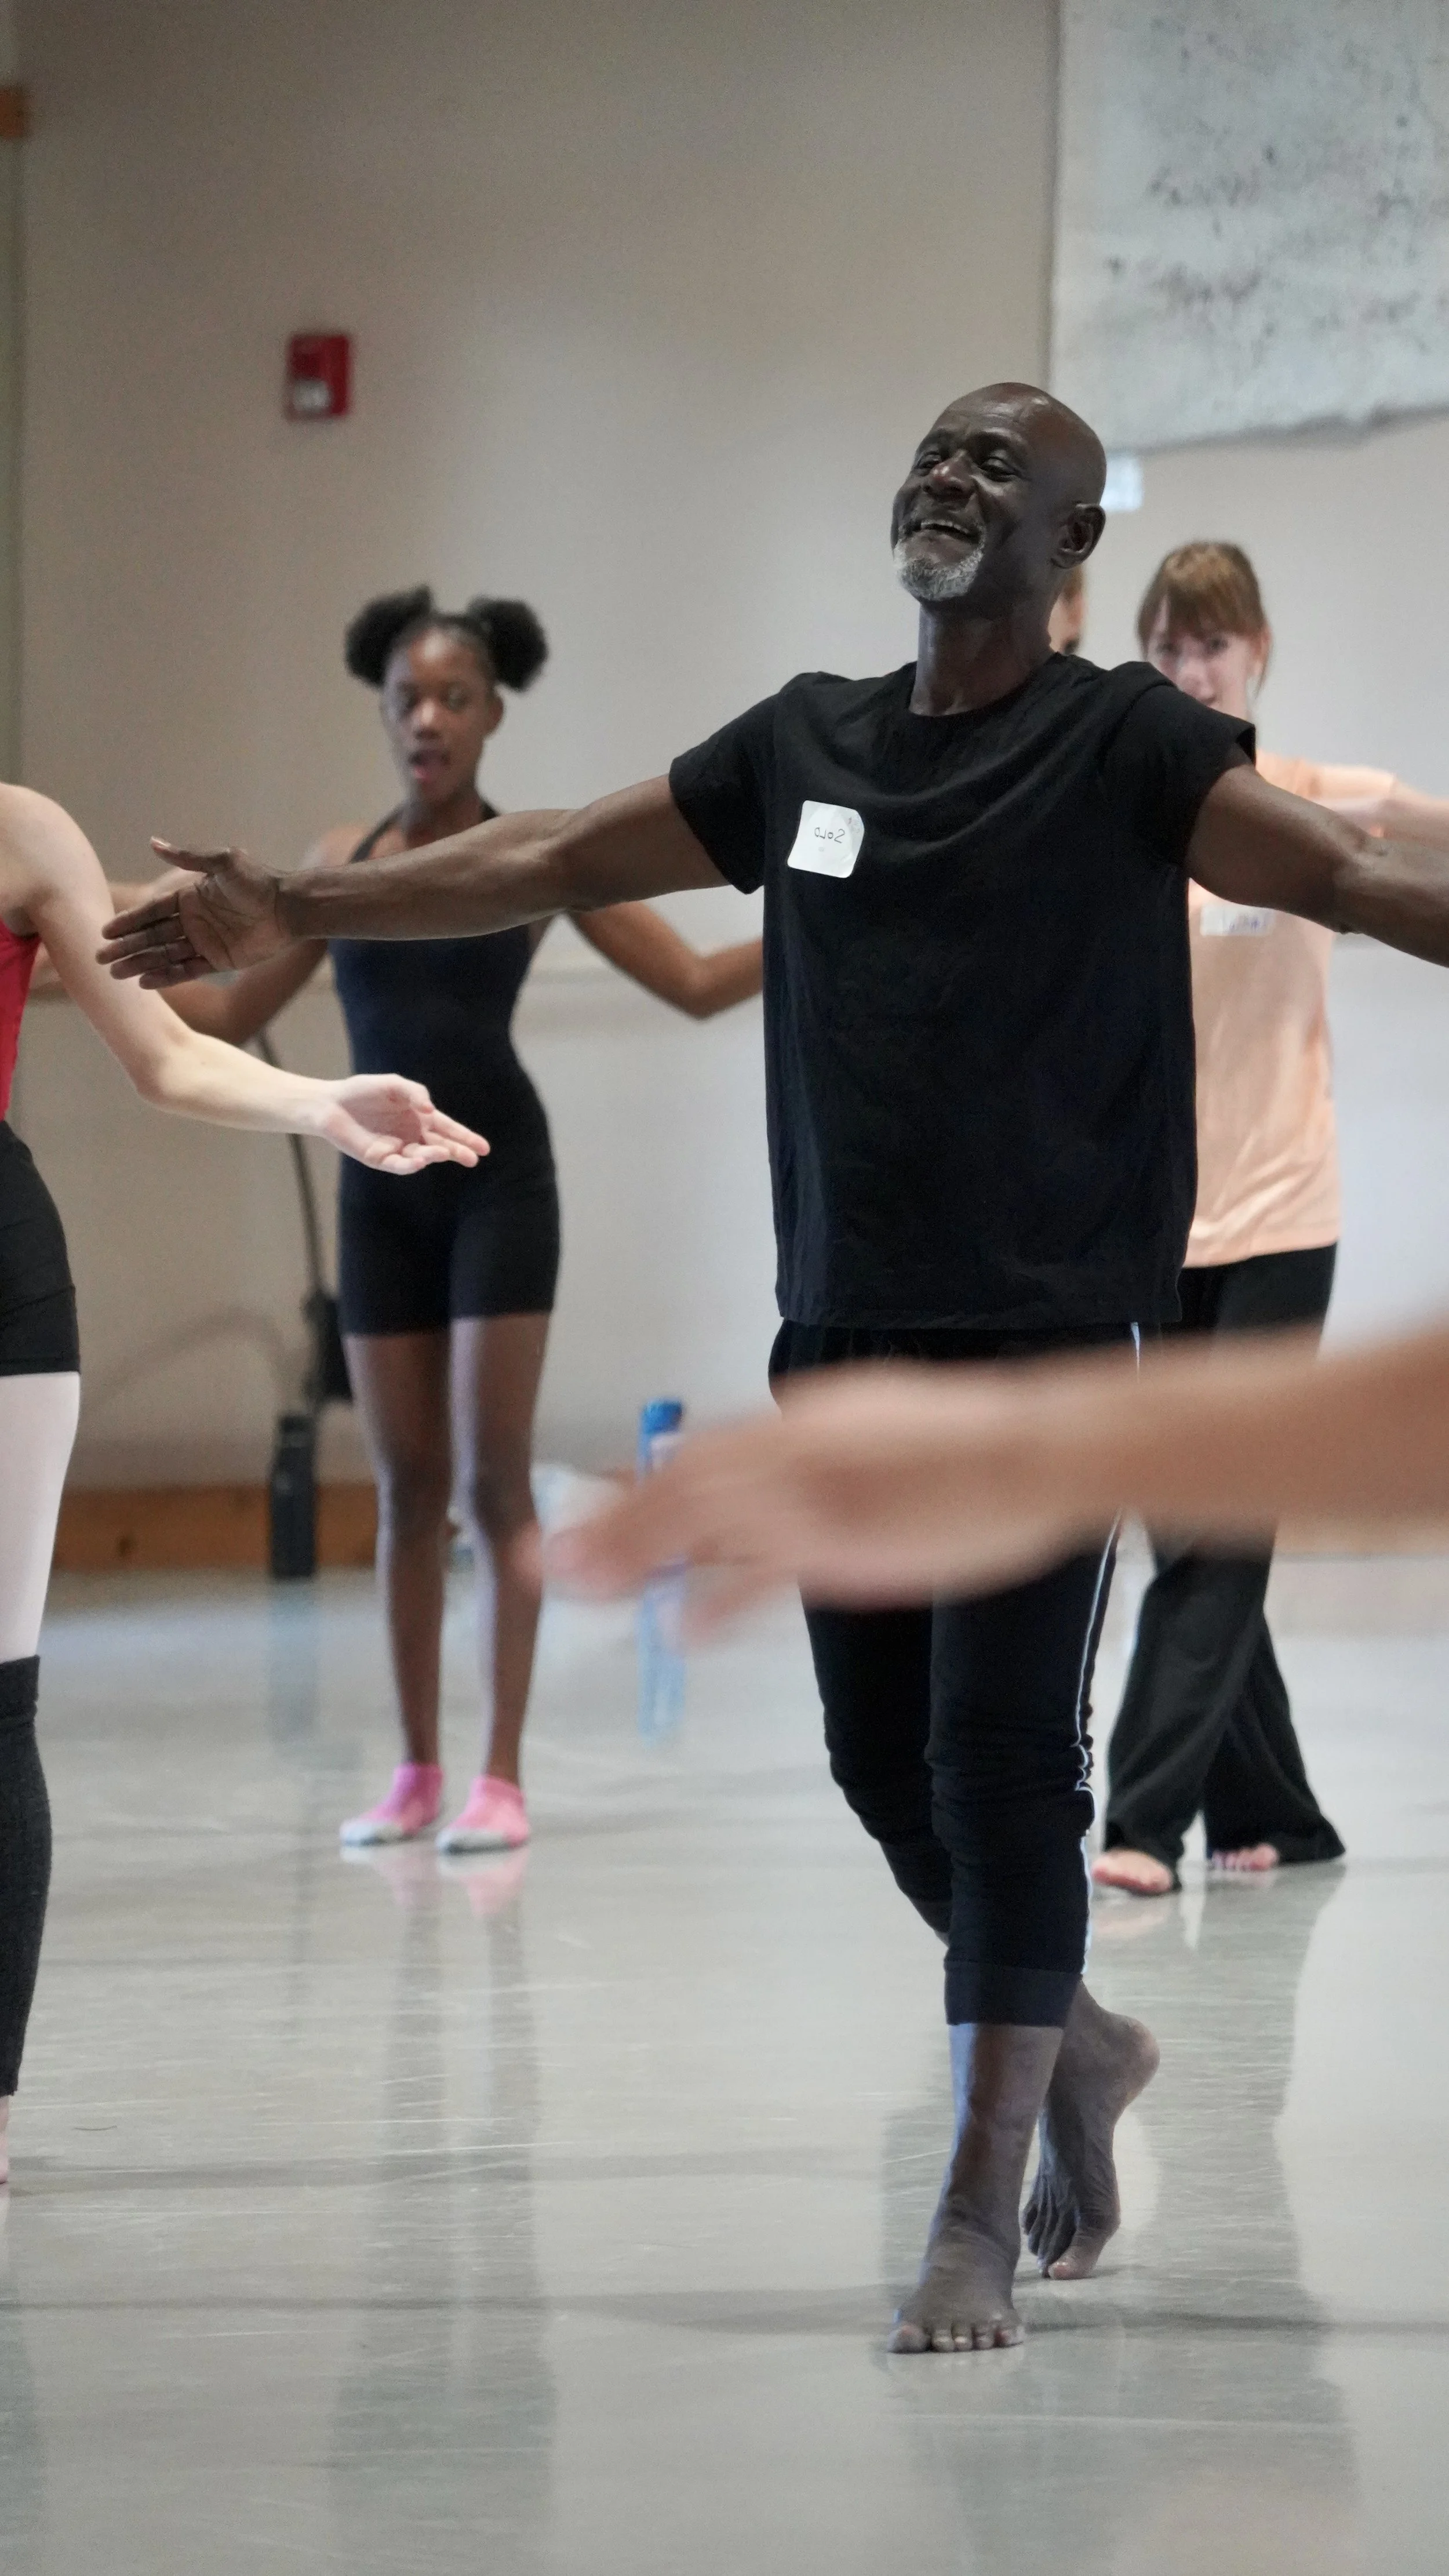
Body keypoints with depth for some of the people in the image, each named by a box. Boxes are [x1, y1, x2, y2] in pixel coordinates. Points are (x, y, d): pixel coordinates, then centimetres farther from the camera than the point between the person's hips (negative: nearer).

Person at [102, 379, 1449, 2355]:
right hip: (842, 1341, 6)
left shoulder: (1125, 748, -4)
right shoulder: (808, 745, 12)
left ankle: (980, 2218, -7)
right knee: (885, 1756, 9)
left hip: (1049, 1346, -5)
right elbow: (555, 863, 18)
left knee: (1004, 1752, -10)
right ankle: (1074, 2043, 33)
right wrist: (297, 913, 17)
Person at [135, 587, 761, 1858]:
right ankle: (418, 1769, 14)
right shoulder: (342, 860, 10)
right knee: (407, 1489, 7)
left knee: (493, 1484, -5)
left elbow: (700, 983, 1)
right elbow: (236, 1012, 16)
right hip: (381, 1189, 4)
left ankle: (503, 1777, -2)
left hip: (499, 1179, -4)